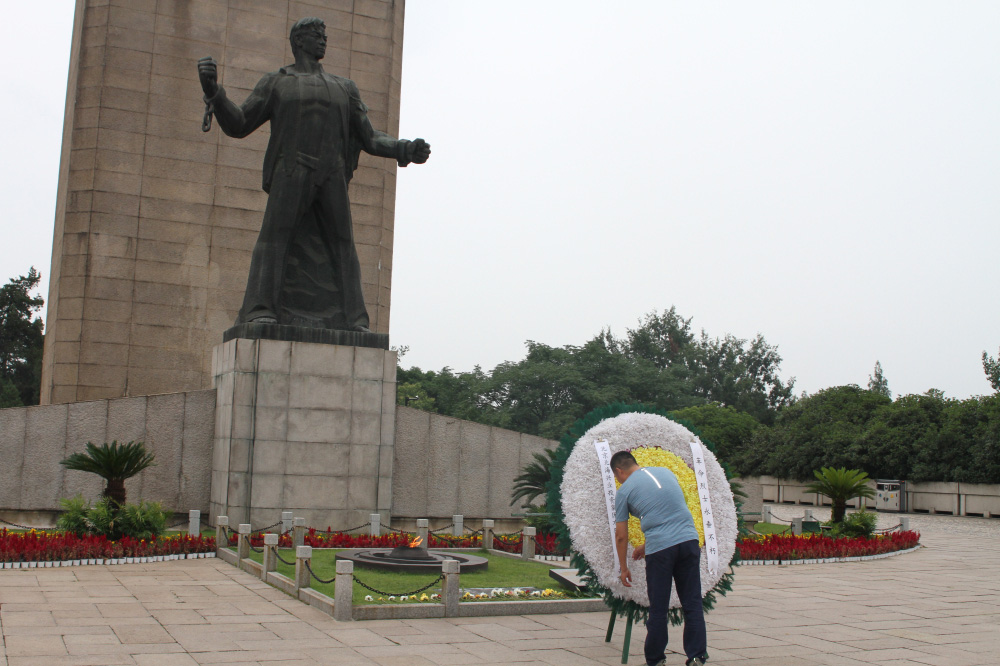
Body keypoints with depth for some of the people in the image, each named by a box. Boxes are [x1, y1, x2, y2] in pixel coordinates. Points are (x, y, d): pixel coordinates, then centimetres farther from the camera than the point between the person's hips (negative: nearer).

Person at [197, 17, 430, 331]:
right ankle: (260, 311, -19)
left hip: (332, 178, 3)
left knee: (342, 244, -3)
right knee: (275, 236, -14)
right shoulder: (275, 82, 17)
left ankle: (353, 320, -5)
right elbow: (237, 125, 10)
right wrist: (213, 91, -6)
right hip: (291, 172, -2)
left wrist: (406, 149, 3)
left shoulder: (344, 88, 24)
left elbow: (369, 138, 19)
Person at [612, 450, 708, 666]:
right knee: (693, 605, 8)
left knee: (658, 610, 7)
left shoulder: (625, 490, 6)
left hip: (660, 549, -4)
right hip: (689, 541, 4)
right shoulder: (665, 472, 20)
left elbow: (621, 536, 9)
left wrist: (624, 569, 21)